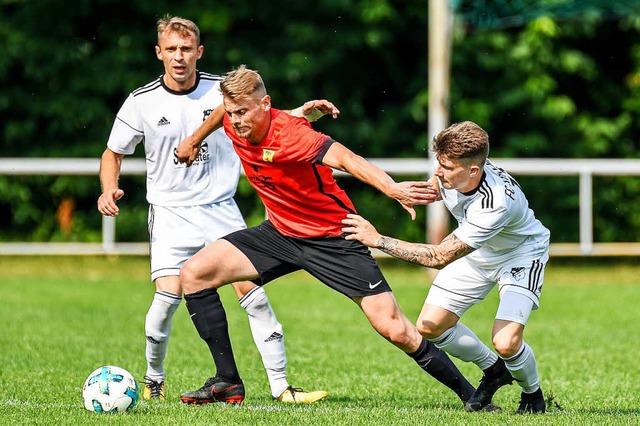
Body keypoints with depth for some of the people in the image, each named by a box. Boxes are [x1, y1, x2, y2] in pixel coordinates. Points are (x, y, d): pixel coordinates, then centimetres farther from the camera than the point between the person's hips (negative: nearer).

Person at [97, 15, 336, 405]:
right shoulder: (142, 102, -4)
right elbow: (113, 154, 8)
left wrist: (305, 112, -8)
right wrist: (109, 190, -11)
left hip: (221, 209, 1)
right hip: (170, 212, -1)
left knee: (251, 289, -9)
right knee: (169, 292, -18)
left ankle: (281, 387, -4)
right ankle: (154, 379, 6)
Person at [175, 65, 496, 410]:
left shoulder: (289, 133, -30)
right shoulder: (235, 124, -9)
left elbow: (345, 158, -46)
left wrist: (392, 189, -62)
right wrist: (194, 141, 35)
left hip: (333, 238, -7)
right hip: (280, 232, 7)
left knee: (393, 329, -13)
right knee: (194, 274, -6)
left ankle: (467, 392, 3)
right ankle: (228, 381, 0)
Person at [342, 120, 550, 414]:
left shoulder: (495, 205, -43)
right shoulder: (451, 174, -24)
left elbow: (439, 257, -39)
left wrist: (378, 240, -37)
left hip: (519, 255, -7)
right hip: (476, 252, 7)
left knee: (505, 343, -23)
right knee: (430, 326, -1)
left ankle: (532, 394, 11)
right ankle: (494, 371, 25)